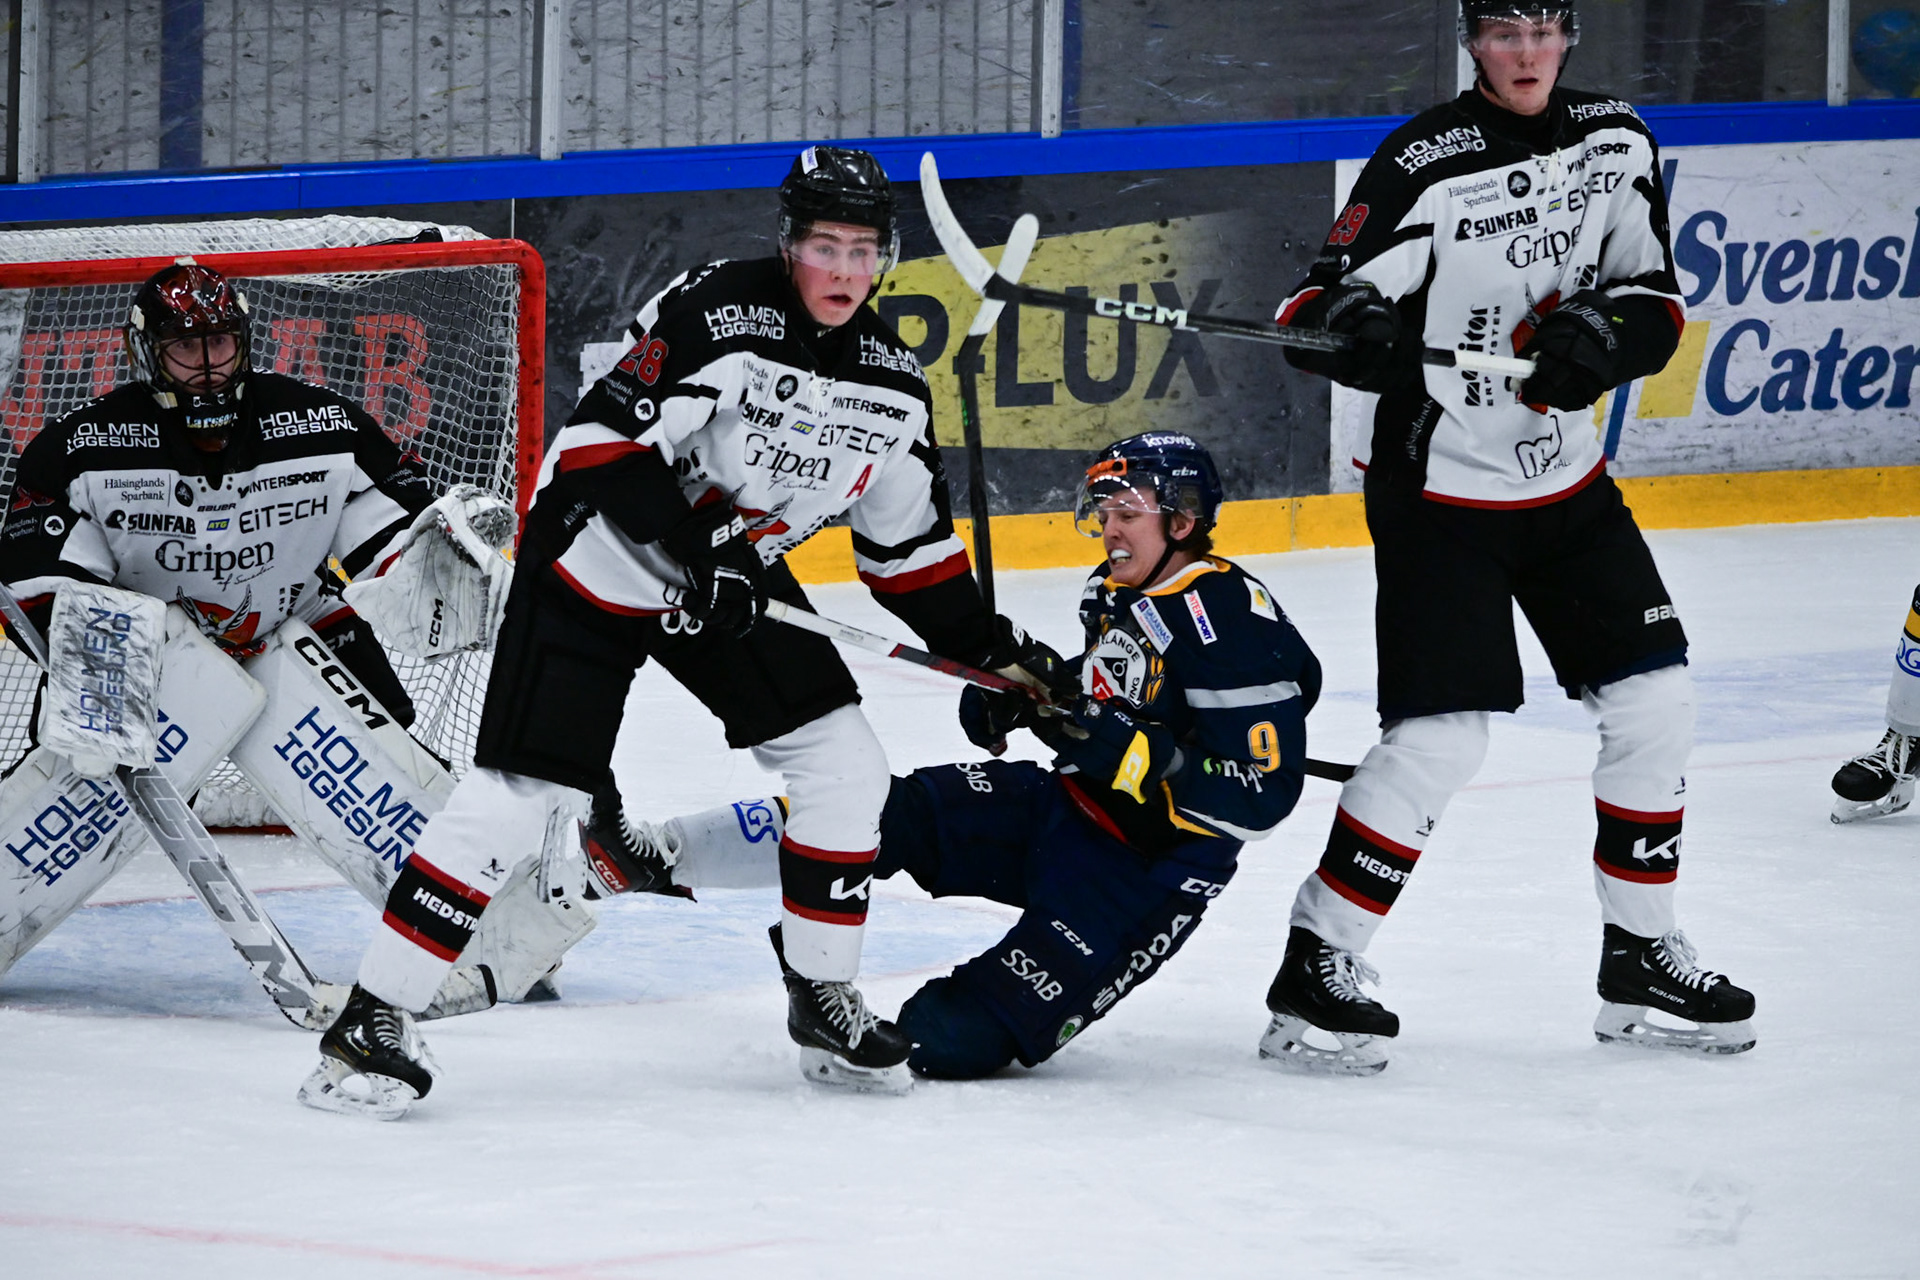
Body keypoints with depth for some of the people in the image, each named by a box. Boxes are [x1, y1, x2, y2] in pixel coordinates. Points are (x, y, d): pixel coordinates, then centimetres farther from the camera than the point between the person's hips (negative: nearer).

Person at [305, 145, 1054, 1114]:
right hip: (595, 559, -7)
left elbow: (910, 545, 10)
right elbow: (603, 439, -28)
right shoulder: (713, 314, -24)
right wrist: (692, 551, -33)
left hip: (736, 578, 7)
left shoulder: (892, 382, -2)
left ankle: (822, 999, 15)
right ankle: (371, 1020, -11)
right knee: (522, 790, -14)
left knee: (844, 769, -2)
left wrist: (987, 649, 5)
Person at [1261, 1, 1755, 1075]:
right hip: (1439, 490, -6)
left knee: (1655, 701, 4)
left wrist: (1605, 332, -17)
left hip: (1568, 481, 6)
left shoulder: (1616, 142, 2)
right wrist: (1350, 326, -41)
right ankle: (1315, 969, -4)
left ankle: (1642, 957, 18)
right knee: (1441, 736, -13)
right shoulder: (1425, 163, -15)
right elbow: (1320, 308, -18)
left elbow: (1657, 301, 4)